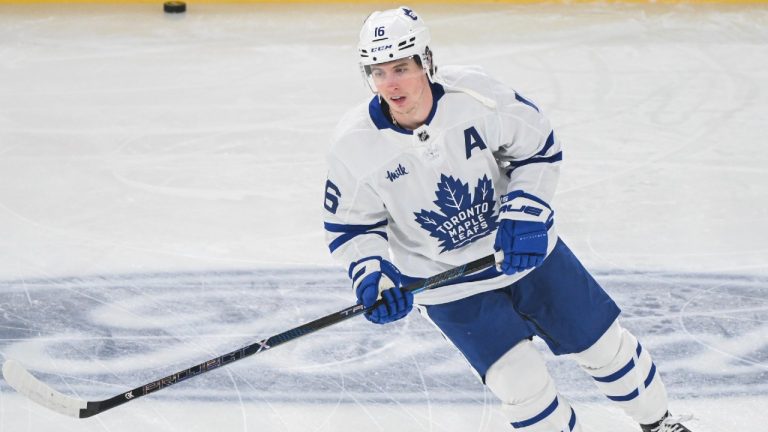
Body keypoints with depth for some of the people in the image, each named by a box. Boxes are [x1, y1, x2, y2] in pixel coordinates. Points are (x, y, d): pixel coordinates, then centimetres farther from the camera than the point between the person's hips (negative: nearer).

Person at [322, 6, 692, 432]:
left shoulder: (474, 93, -22)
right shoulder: (355, 145, -19)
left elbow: (538, 145, -8)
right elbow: (350, 225, -5)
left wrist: (525, 213, -19)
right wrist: (370, 275, -23)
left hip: (521, 247, 1)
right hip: (445, 281, -1)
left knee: (601, 340, 12)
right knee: (519, 379, -13)